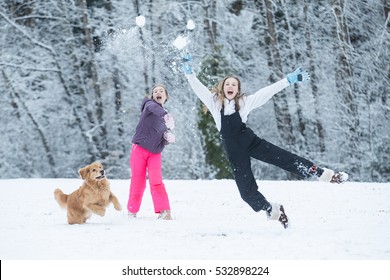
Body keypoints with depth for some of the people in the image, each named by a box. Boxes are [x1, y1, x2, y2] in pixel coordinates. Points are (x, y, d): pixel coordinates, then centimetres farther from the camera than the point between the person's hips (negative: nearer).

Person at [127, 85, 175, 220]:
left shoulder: (166, 117, 18)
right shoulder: (149, 104, 4)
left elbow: (165, 141, 21)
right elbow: (154, 107, -24)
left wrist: (169, 138, -5)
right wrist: (166, 115, -46)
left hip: (155, 152, 3)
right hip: (140, 148, -3)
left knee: (156, 181, -13)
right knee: (138, 182, -2)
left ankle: (164, 211, -18)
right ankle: (132, 211, 11)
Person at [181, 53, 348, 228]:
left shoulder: (245, 102, 3)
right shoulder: (214, 102, 1)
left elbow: (268, 91, 1)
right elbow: (198, 87, -2)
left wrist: (289, 80, -2)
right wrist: (188, 71, -15)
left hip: (250, 141, 0)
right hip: (234, 151, 0)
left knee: (285, 159, -10)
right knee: (247, 191, -2)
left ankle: (326, 175, -8)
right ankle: (273, 211, 21)